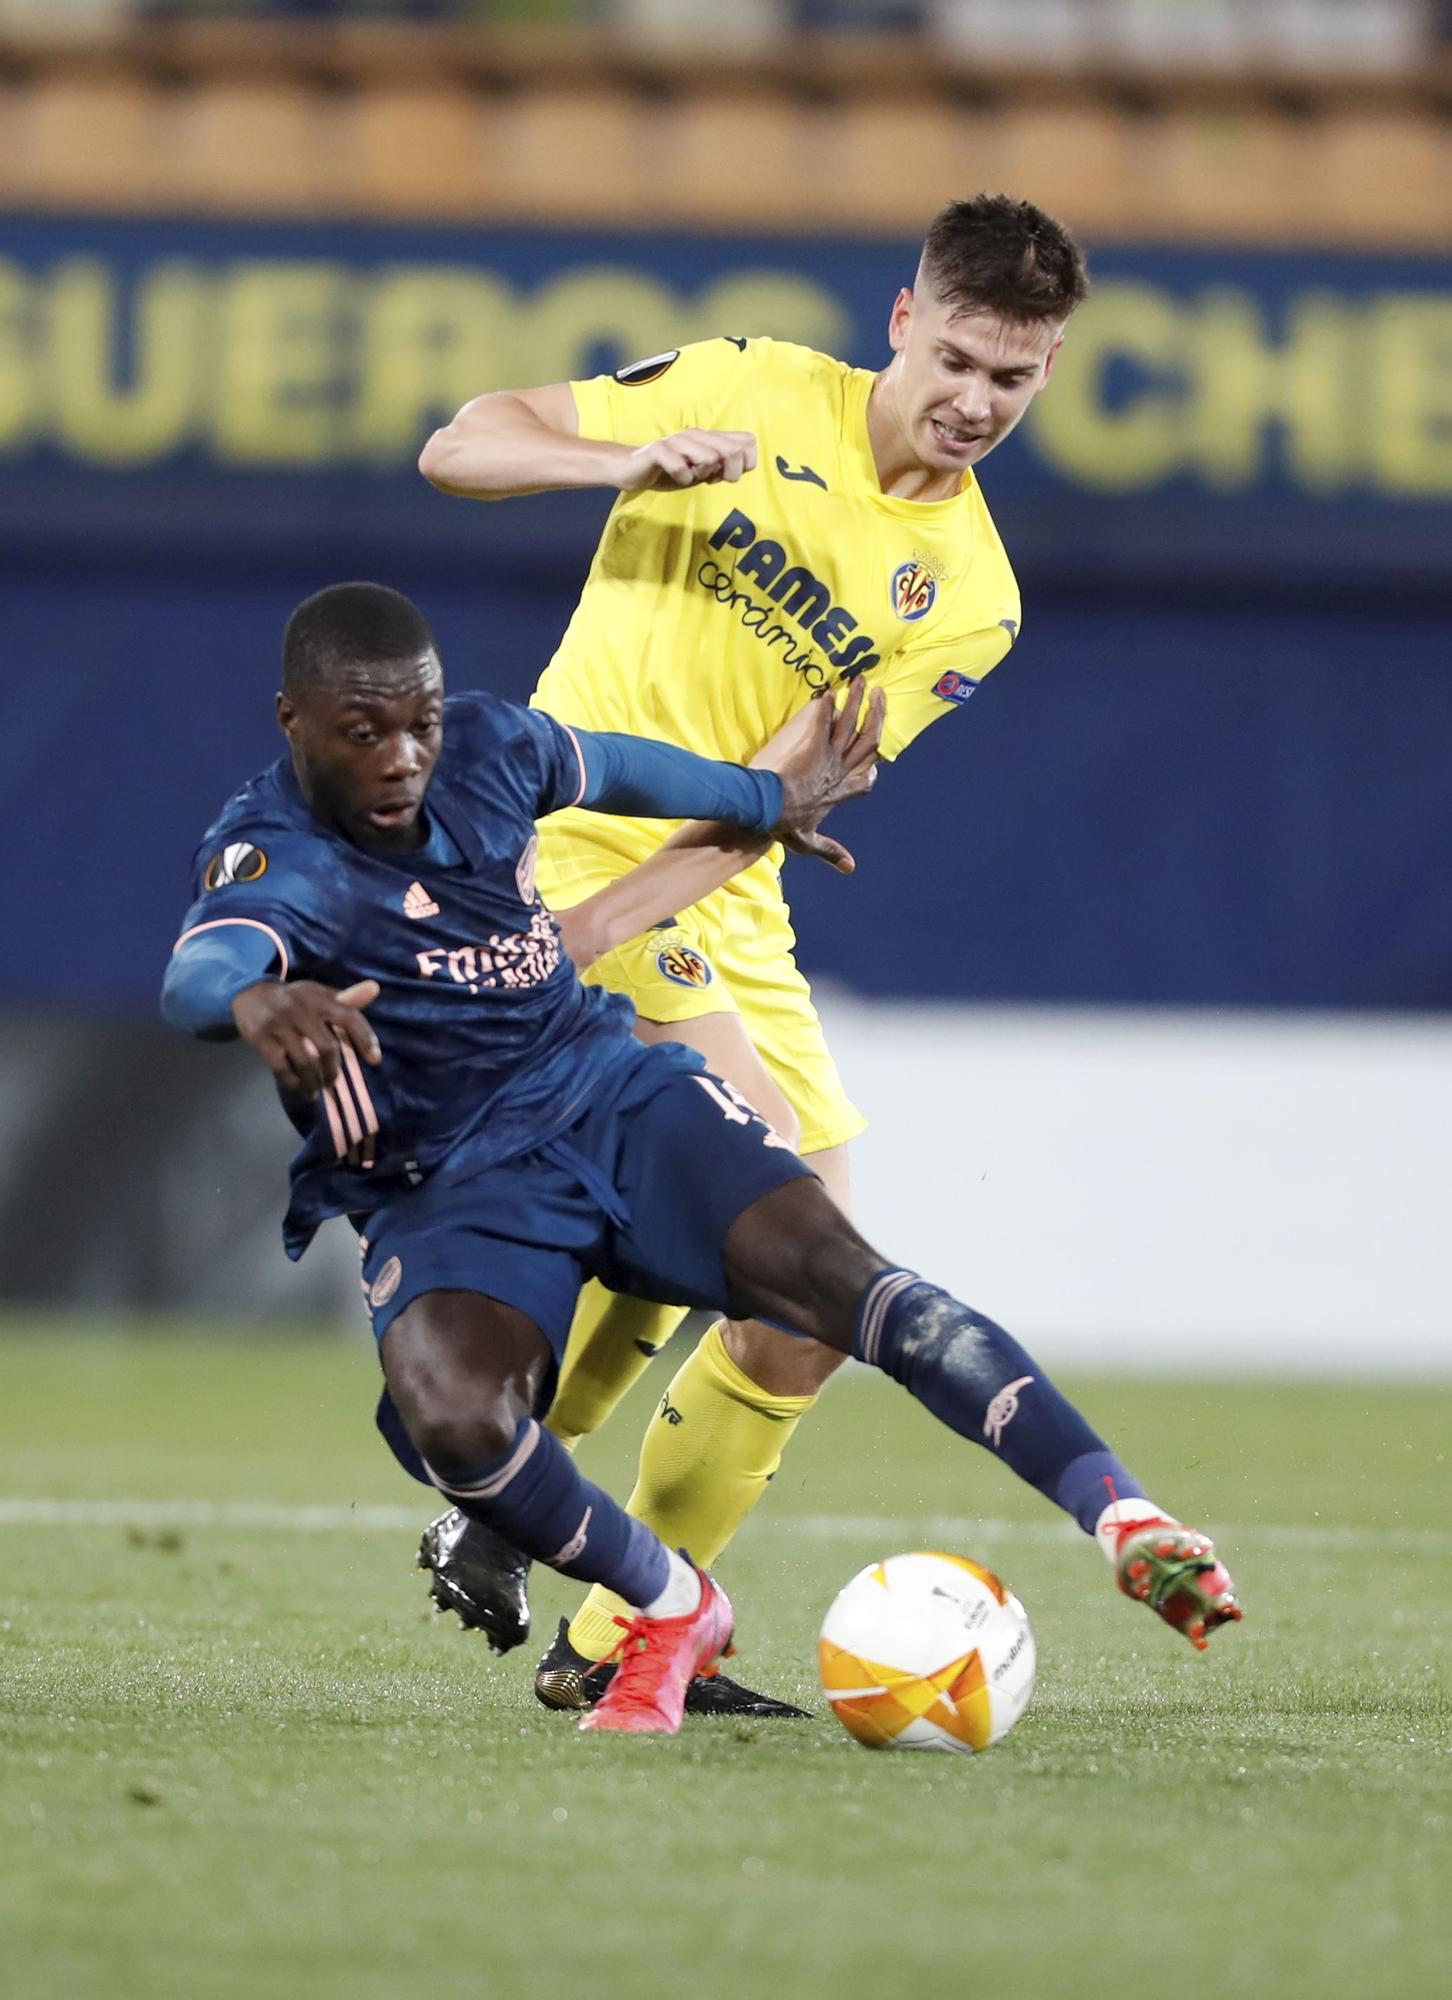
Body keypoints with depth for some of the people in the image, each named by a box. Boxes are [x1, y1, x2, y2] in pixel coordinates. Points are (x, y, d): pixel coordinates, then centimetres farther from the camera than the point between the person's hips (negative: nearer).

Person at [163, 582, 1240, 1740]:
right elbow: (196, 971, -45)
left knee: (831, 1271, -21)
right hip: (445, 1193, -4)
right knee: (452, 1420, -33)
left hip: (610, 1092, 4)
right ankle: (671, 1612, -5)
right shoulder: (273, 859, -20)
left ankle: (1125, 1521, -26)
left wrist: (774, 801, 39)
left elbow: (618, 773, 22)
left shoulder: (487, 749, -2)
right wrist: (259, 1003, -70)